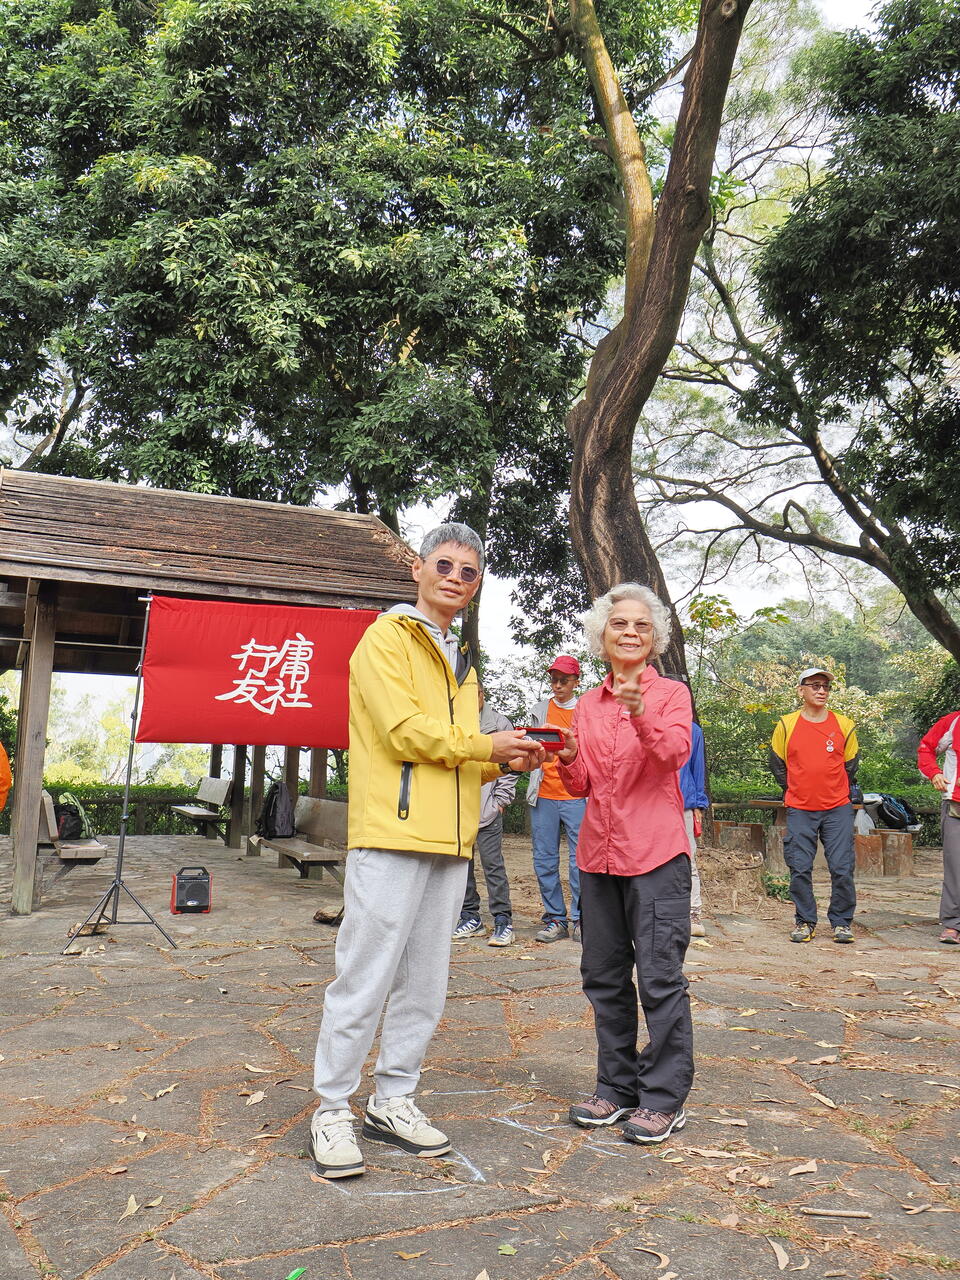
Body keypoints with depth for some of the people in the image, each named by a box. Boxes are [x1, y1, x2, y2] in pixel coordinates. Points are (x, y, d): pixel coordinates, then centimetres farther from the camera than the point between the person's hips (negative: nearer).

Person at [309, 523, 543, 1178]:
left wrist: (508, 758, 5)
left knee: (425, 982, 13)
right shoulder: (387, 639, -2)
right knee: (366, 978, -3)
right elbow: (405, 730, -14)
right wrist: (487, 744, -8)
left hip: (449, 840, 8)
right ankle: (333, 1110, 11)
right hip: (392, 833, -8)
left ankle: (393, 1102, 26)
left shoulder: (460, 660, 23)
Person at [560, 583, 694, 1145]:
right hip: (599, 852, 6)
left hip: (656, 853, -5)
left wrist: (640, 714, -38)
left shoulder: (671, 693, -1)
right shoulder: (588, 705, 12)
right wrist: (567, 758, -9)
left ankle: (664, 1099, 13)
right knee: (604, 976, 12)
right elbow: (582, 784, 12)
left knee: (661, 977, -2)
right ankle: (618, 1088, 27)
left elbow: (676, 751, -21)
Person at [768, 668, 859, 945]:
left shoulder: (844, 724, 3)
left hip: (837, 810, 1)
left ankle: (842, 922, 14)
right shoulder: (786, 724, 0)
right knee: (800, 869, 1)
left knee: (842, 868, -1)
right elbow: (776, 763, 11)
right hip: (800, 810, 0)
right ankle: (804, 922, 15)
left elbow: (850, 765, 15)